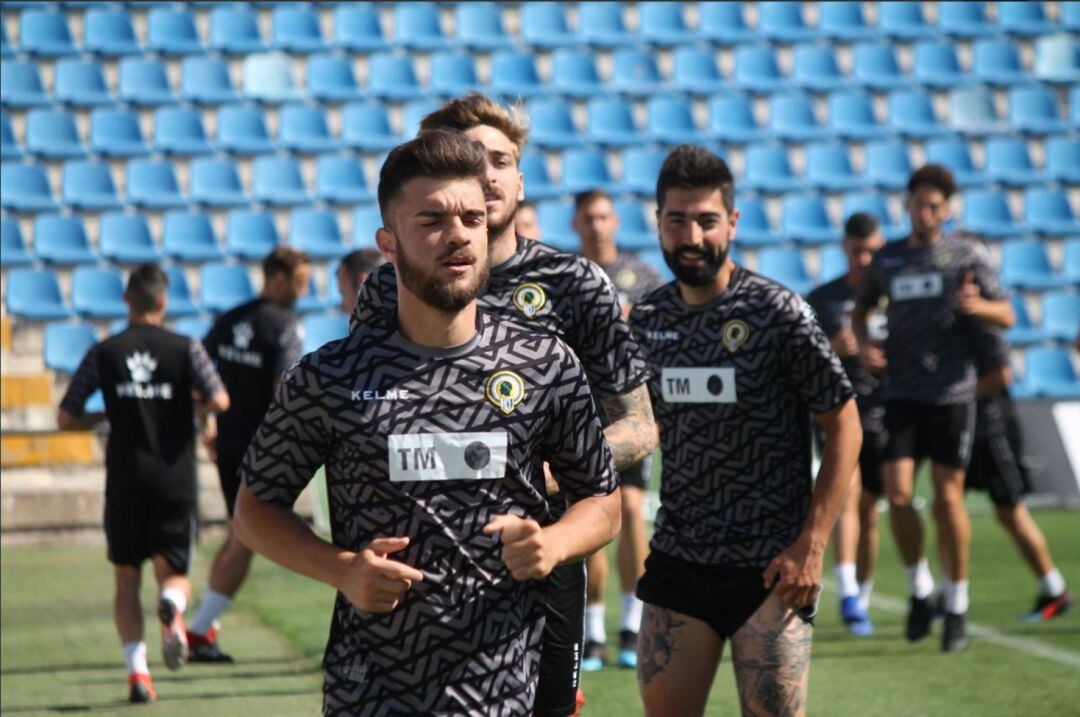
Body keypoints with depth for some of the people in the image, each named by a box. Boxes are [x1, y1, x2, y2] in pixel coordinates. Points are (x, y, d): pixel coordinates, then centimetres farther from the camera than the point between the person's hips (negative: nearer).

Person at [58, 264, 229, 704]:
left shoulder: (104, 354, 2)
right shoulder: (185, 349, -1)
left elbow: (66, 418, 0)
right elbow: (219, 400, -13)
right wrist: (194, 407, 9)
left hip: (125, 479, 1)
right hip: (175, 479, -1)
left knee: (126, 578, 11)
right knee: (174, 574, 9)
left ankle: (137, 671, -2)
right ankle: (172, 606, -27)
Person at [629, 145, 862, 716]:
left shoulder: (778, 314, -10)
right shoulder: (647, 319, 6)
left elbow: (844, 426, -7)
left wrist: (811, 546, -12)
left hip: (770, 567, -5)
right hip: (676, 562, 5)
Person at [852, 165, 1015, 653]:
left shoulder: (967, 255, 0)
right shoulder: (887, 260, 9)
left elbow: (1006, 316, -1)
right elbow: (861, 307, 24)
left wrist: (977, 305, -23)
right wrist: (863, 342, 2)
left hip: (952, 394, -2)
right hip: (902, 393, 2)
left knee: (948, 497, -2)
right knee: (897, 493, -9)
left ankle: (956, 606, 12)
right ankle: (920, 589, 14)